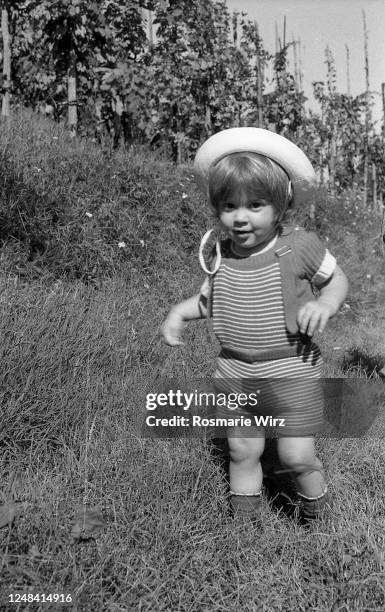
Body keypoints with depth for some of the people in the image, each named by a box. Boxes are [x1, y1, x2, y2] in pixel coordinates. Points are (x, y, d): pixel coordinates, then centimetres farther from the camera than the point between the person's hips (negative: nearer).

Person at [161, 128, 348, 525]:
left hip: (292, 372, -3)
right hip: (234, 374, 4)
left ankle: (315, 516, 32)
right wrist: (179, 312, -2)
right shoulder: (218, 255, -2)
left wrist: (325, 303, -19)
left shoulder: (300, 247, -13)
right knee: (242, 452, 13)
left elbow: (336, 279, 2)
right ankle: (244, 520, 36)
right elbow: (207, 299, 15)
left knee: (297, 458, 1)